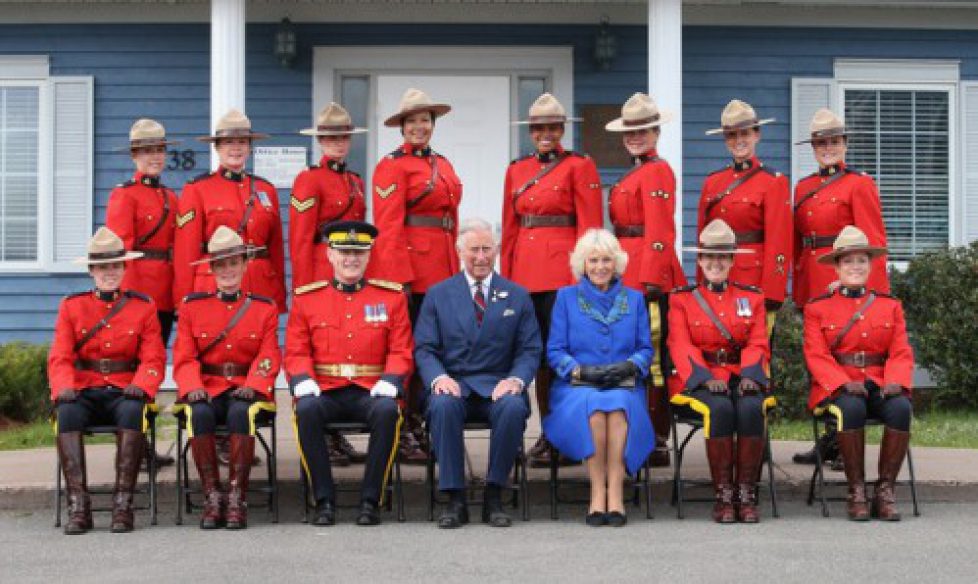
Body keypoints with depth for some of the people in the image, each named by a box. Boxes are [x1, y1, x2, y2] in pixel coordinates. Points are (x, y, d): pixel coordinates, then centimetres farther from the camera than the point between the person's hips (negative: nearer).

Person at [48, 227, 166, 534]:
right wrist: (64, 387, -17)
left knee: (133, 411, -36)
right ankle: (78, 503, -31)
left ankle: (123, 503, -31)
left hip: (124, 393, -1)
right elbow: (59, 357, 4)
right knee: (67, 413, -33)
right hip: (85, 392, 1)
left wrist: (140, 386, -19)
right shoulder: (71, 306, 12)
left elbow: (153, 359, 2)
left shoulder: (143, 307, 9)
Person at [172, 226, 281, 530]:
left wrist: (252, 387, -19)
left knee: (241, 412, -35)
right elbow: (184, 358, 4)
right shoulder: (192, 307, 12)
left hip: (245, 392, -1)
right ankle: (212, 496, -24)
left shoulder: (265, 309, 11)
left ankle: (237, 497, -28)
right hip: (207, 391, 1)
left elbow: (268, 357, 1)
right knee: (199, 413, -33)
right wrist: (193, 388, -16)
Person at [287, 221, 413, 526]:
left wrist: (389, 382, -14)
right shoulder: (306, 298, 11)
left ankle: (371, 500, -20)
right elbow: (296, 352, 8)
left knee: (387, 410, -34)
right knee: (307, 409, -33)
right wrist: (303, 381, -13)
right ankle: (324, 501, -20)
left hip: (371, 391, 0)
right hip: (324, 390, 1)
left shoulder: (392, 296, 10)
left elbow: (401, 351, 6)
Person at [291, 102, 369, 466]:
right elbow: (300, 241, -9)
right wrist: (304, 290, -13)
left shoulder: (356, 182, 18)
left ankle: (338, 437, 14)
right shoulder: (309, 180, -5)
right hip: (323, 277, -7)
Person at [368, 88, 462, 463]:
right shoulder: (393, 166, -6)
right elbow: (388, 227, -12)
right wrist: (399, 277, -18)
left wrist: (454, 270, 16)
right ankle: (402, 435, 2)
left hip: (441, 271, 8)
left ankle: (418, 427, 20)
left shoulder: (442, 165, 18)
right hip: (409, 270, -8)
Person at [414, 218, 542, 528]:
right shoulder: (437, 294, 12)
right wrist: (438, 377, -15)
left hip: (497, 386, 0)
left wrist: (516, 380, -13)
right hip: (453, 384, 0)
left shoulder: (518, 296, 13)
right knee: (443, 405, -36)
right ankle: (455, 499, -25)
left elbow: (530, 349, 8)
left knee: (513, 407, -35)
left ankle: (494, 496, -19)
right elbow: (424, 348, 6)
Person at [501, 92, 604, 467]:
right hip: (525, 272, 5)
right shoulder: (517, 171, 14)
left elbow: (590, 227, -5)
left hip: (563, 271, -5)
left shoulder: (579, 167, -1)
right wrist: (505, 278, 12)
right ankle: (547, 433, 16)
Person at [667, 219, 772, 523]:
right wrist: (706, 378, -19)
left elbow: (758, 344, 5)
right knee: (720, 408, -35)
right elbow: (681, 346, -2)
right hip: (700, 379, -2)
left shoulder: (752, 297, 15)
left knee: (752, 408, -33)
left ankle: (747, 493, -23)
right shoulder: (681, 299, 9)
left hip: (741, 377, 2)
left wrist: (749, 375, -16)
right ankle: (723, 494, -24)